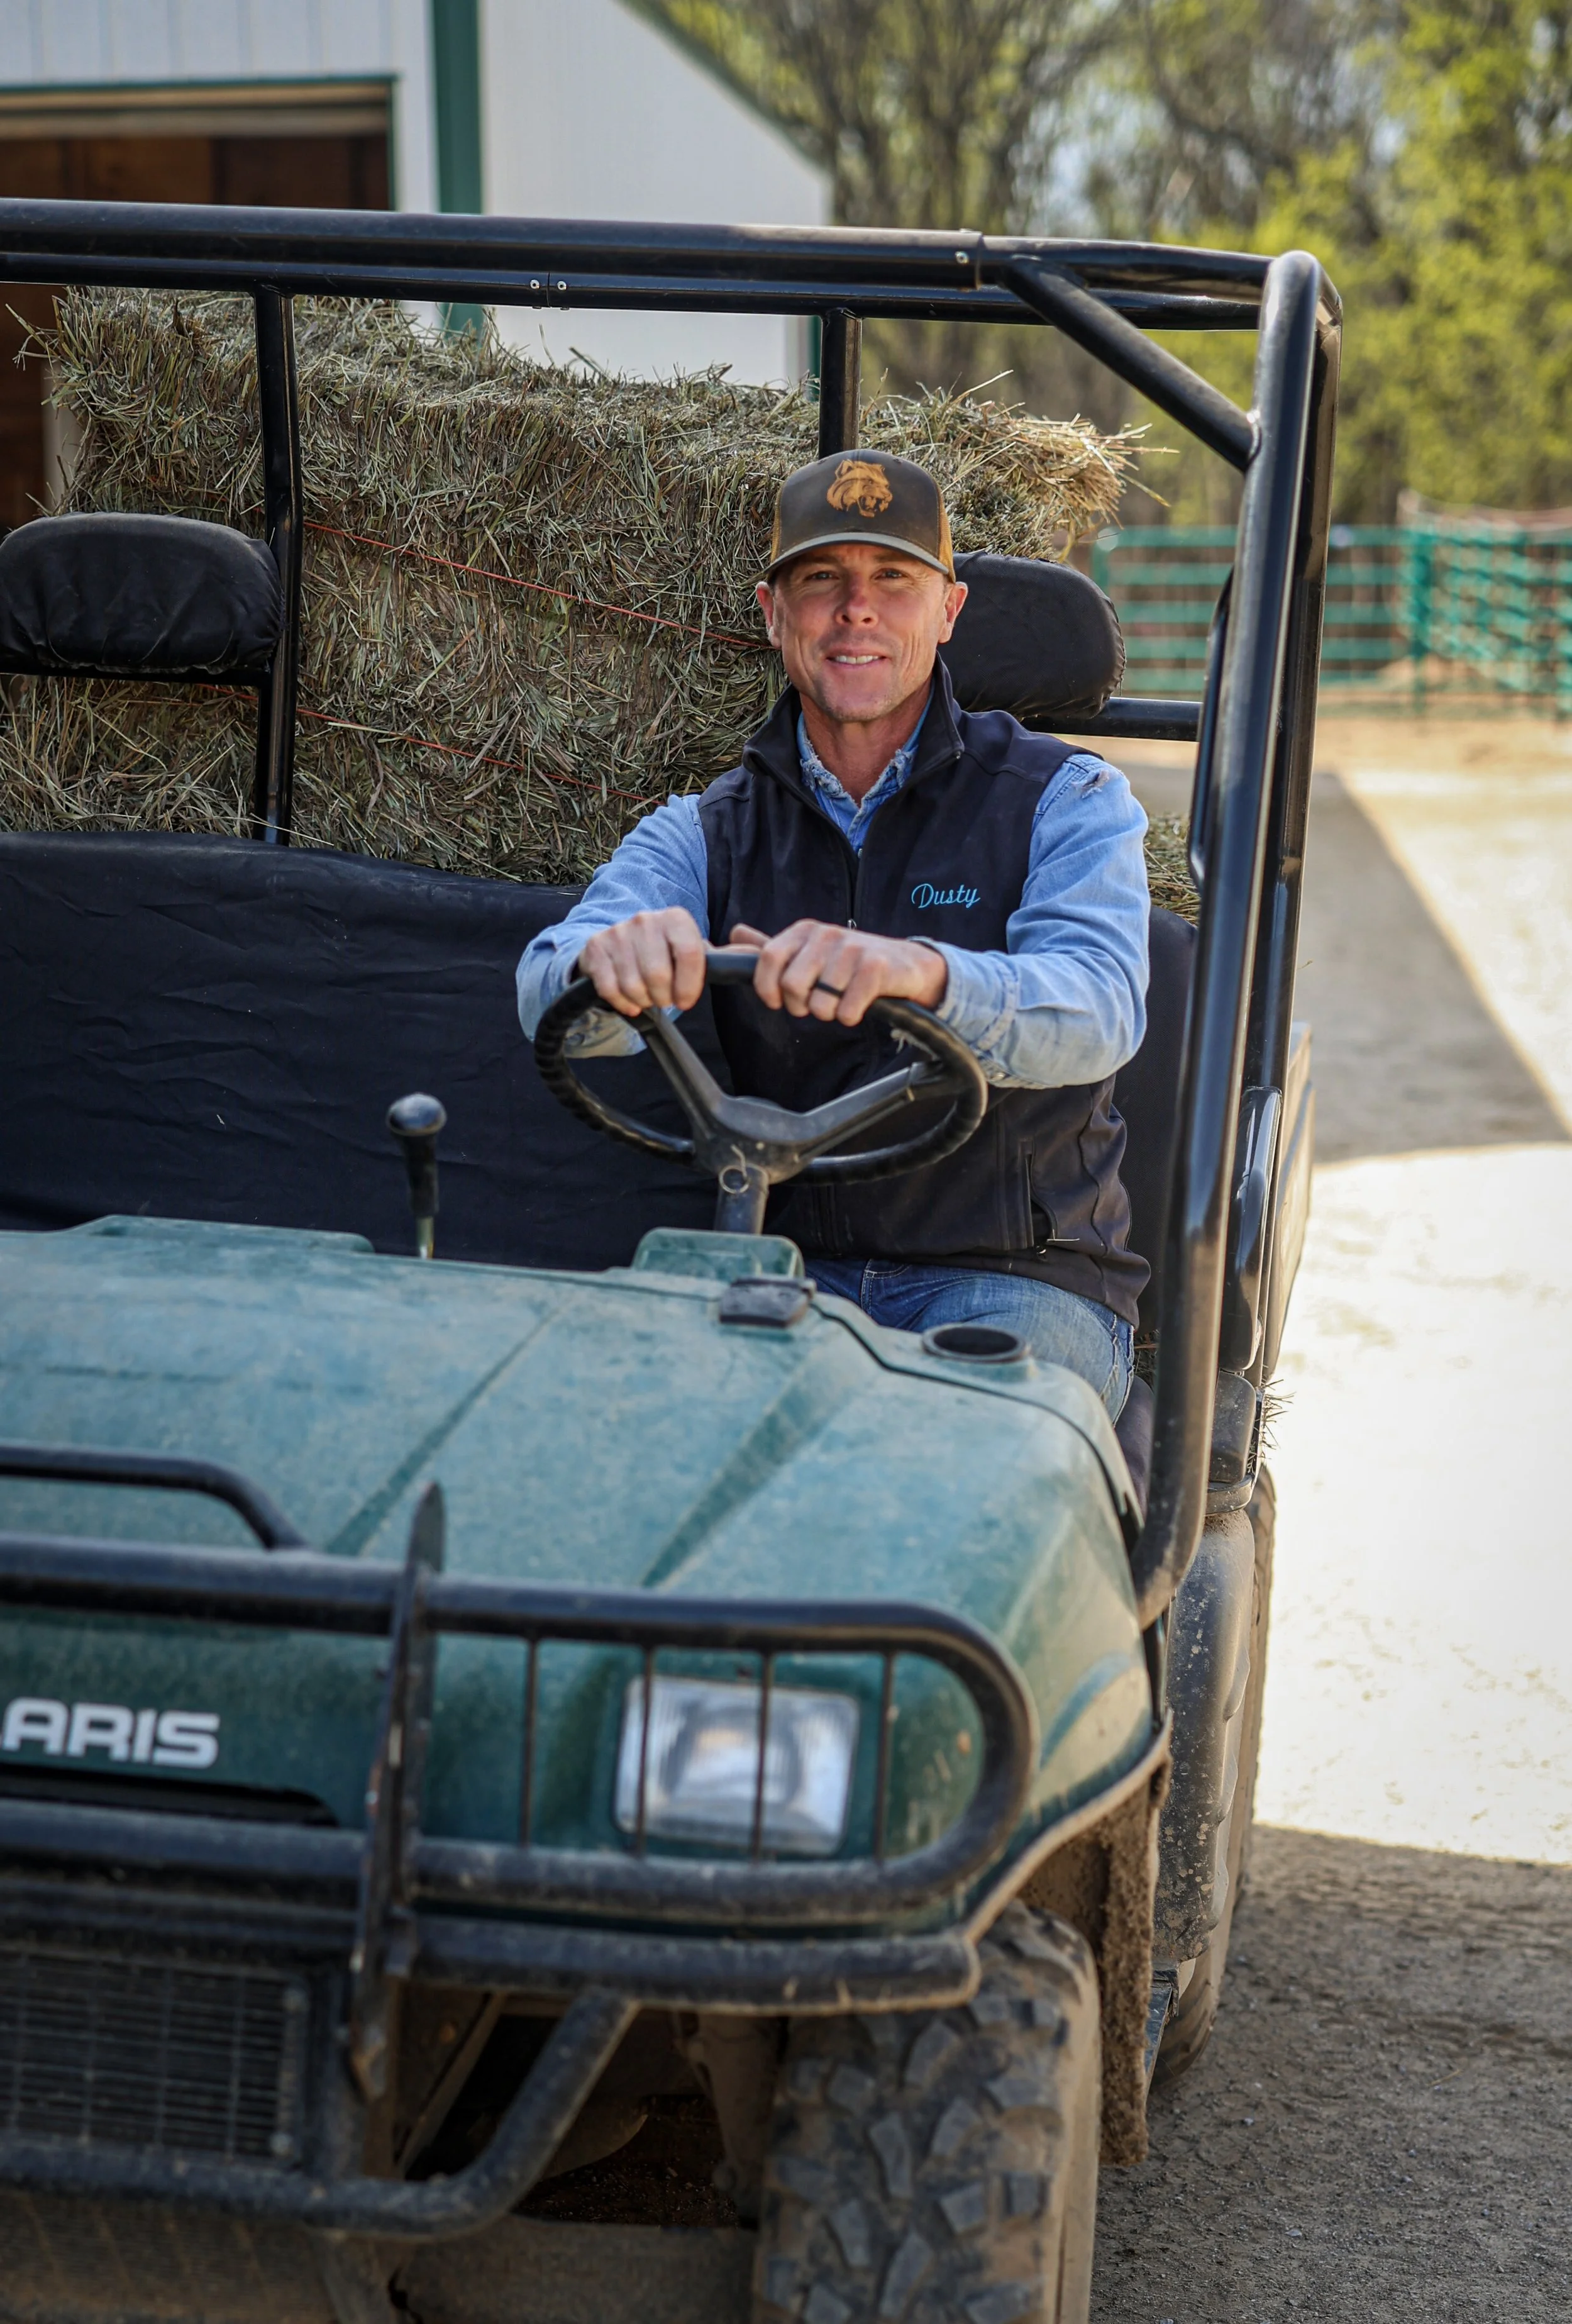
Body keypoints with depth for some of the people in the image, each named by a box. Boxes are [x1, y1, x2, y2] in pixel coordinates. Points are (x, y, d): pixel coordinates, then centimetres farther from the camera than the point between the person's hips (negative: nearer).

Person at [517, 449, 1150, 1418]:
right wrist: (611, 957, -35)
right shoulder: (704, 834, 11)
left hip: (1019, 1280, -2)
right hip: (795, 1277, 3)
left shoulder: (1065, 799, 2)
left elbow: (1100, 1009, -19)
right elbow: (551, 997, -8)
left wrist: (920, 972, -42)